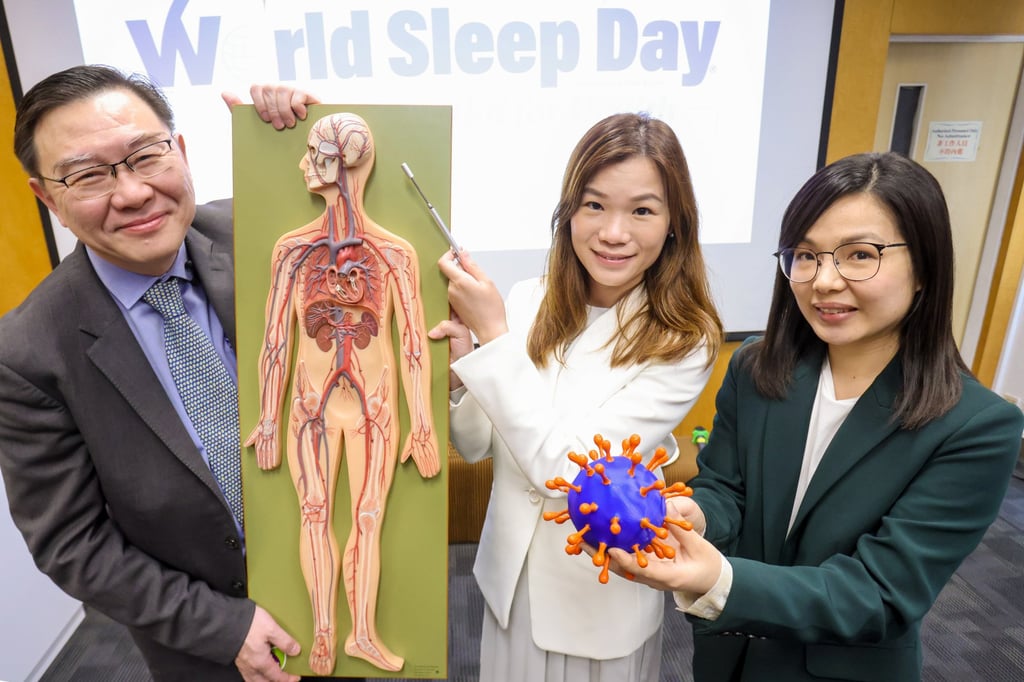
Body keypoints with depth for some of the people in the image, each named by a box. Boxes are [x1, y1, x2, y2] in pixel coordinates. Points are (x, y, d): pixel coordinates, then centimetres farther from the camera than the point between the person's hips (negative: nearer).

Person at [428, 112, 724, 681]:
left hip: (601, 593, -3)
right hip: (510, 573, 3)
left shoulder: (684, 343, -20)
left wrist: (494, 335, -27)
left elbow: (568, 470, -26)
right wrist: (459, 367, -24)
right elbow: (476, 445, -4)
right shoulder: (528, 303, -13)